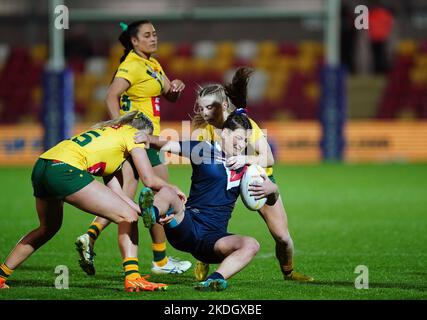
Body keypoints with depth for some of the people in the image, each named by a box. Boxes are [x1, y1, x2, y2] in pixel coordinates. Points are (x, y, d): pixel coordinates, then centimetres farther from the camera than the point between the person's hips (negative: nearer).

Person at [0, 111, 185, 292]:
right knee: (128, 217, -3)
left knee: (48, 228, 32)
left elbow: (113, 189, 26)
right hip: (64, 170, -9)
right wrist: (172, 189, 21)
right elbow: (149, 180, 3)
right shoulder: (133, 134, 11)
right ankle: (132, 278, -17)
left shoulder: (107, 132, 32)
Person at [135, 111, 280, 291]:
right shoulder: (205, 151, 9)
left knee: (251, 245, -26)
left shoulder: (244, 168, 17)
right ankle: (150, 214, -68)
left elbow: (271, 201, 21)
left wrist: (271, 189, -3)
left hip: (213, 239, 3)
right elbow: (168, 145, 0)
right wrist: (149, 139, -22)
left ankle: (216, 279, -44)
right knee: (166, 193, -32)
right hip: (188, 227, -3)